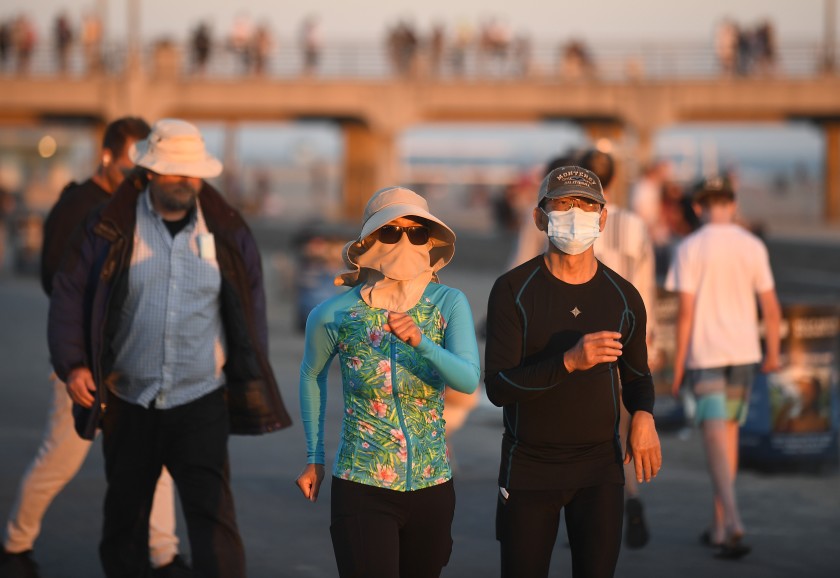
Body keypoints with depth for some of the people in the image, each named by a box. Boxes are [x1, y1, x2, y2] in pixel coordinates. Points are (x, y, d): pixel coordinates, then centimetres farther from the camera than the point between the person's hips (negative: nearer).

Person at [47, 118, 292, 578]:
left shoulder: (228, 234, 2)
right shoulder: (110, 229, -2)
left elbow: (251, 310, 11)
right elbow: (68, 295, 0)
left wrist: (253, 384, 10)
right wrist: (71, 364, -13)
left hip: (201, 403, -1)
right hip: (128, 403, 1)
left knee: (213, 520, -10)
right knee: (124, 520, 15)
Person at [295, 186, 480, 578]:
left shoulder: (449, 304, -7)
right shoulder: (334, 314, -8)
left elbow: (469, 380, -21)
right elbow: (311, 375, 12)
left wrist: (419, 340, -38)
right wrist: (314, 458, 15)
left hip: (432, 487, 2)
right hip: (361, 489, -2)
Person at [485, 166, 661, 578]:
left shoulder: (623, 297, 1)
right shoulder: (513, 291, -8)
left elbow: (636, 374, 16)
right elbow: (497, 387, -15)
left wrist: (643, 416, -7)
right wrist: (569, 362, -29)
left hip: (600, 466, 2)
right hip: (528, 465, -2)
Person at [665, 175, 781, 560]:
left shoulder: (690, 249, -7)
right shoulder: (753, 247, 2)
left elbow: (685, 311, -10)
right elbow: (771, 309, 3)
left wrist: (678, 366, -4)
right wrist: (772, 353, 16)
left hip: (704, 355, -4)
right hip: (743, 352, 4)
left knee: (716, 439, -7)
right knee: (729, 431, 16)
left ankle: (732, 520, -24)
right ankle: (719, 525, 22)